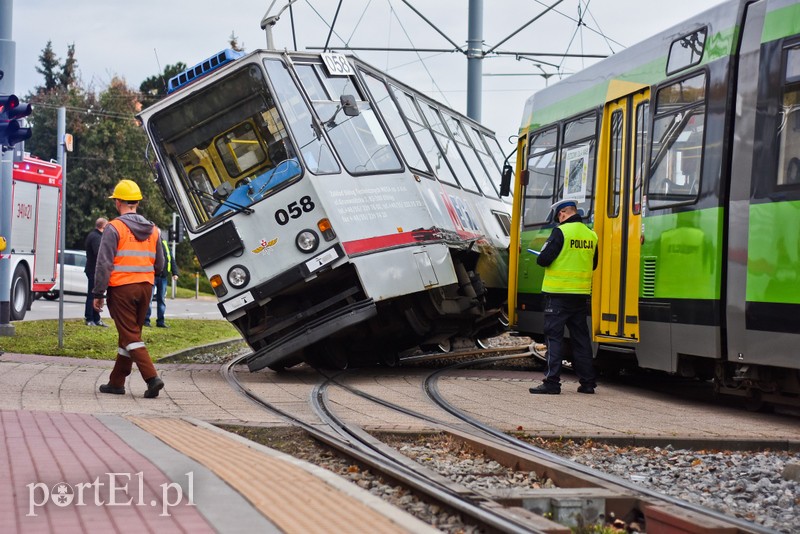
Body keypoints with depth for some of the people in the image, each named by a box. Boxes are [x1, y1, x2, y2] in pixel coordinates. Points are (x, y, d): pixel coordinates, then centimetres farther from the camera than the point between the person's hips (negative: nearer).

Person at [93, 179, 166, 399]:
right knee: (131, 334, 14)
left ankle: (152, 377, -19)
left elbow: (104, 263, -12)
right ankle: (117, 382, 20)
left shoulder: (114, 228, -9)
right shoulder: (152, 230, 10)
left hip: (121, 288, -6)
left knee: (130, 336, -5)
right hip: (145, 288, 6)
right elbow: (159, 265, 14)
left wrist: (98, 293, -8)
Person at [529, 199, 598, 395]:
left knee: (554, 336, -2)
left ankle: (552, 382, -6)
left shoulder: (561, 232, -12)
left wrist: (542, 257, 6)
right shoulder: (591, 235, 7)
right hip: (581, 294, 6)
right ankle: (587, 382, 14)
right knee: (581, 337, 12)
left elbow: (543, 259, -16)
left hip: (559, 292, -6)